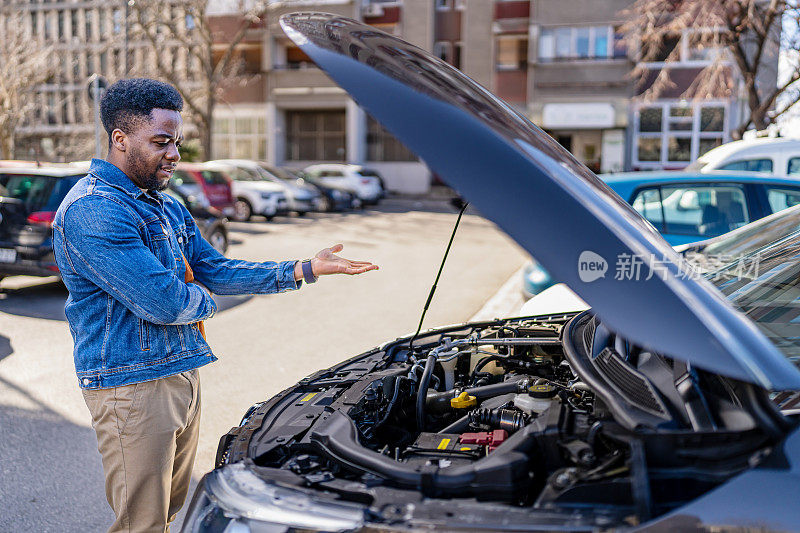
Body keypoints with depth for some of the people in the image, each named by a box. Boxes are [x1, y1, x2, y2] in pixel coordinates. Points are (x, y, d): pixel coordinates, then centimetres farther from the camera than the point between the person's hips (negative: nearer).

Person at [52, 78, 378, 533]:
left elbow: (215, 270, 11)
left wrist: (306, 270, 4)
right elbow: (163, 303, -24)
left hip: (184, 374, 9)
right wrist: (204, 302, -1)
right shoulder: (92, 211, -19)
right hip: (131, 384, -9)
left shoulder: (168, 206, 13)